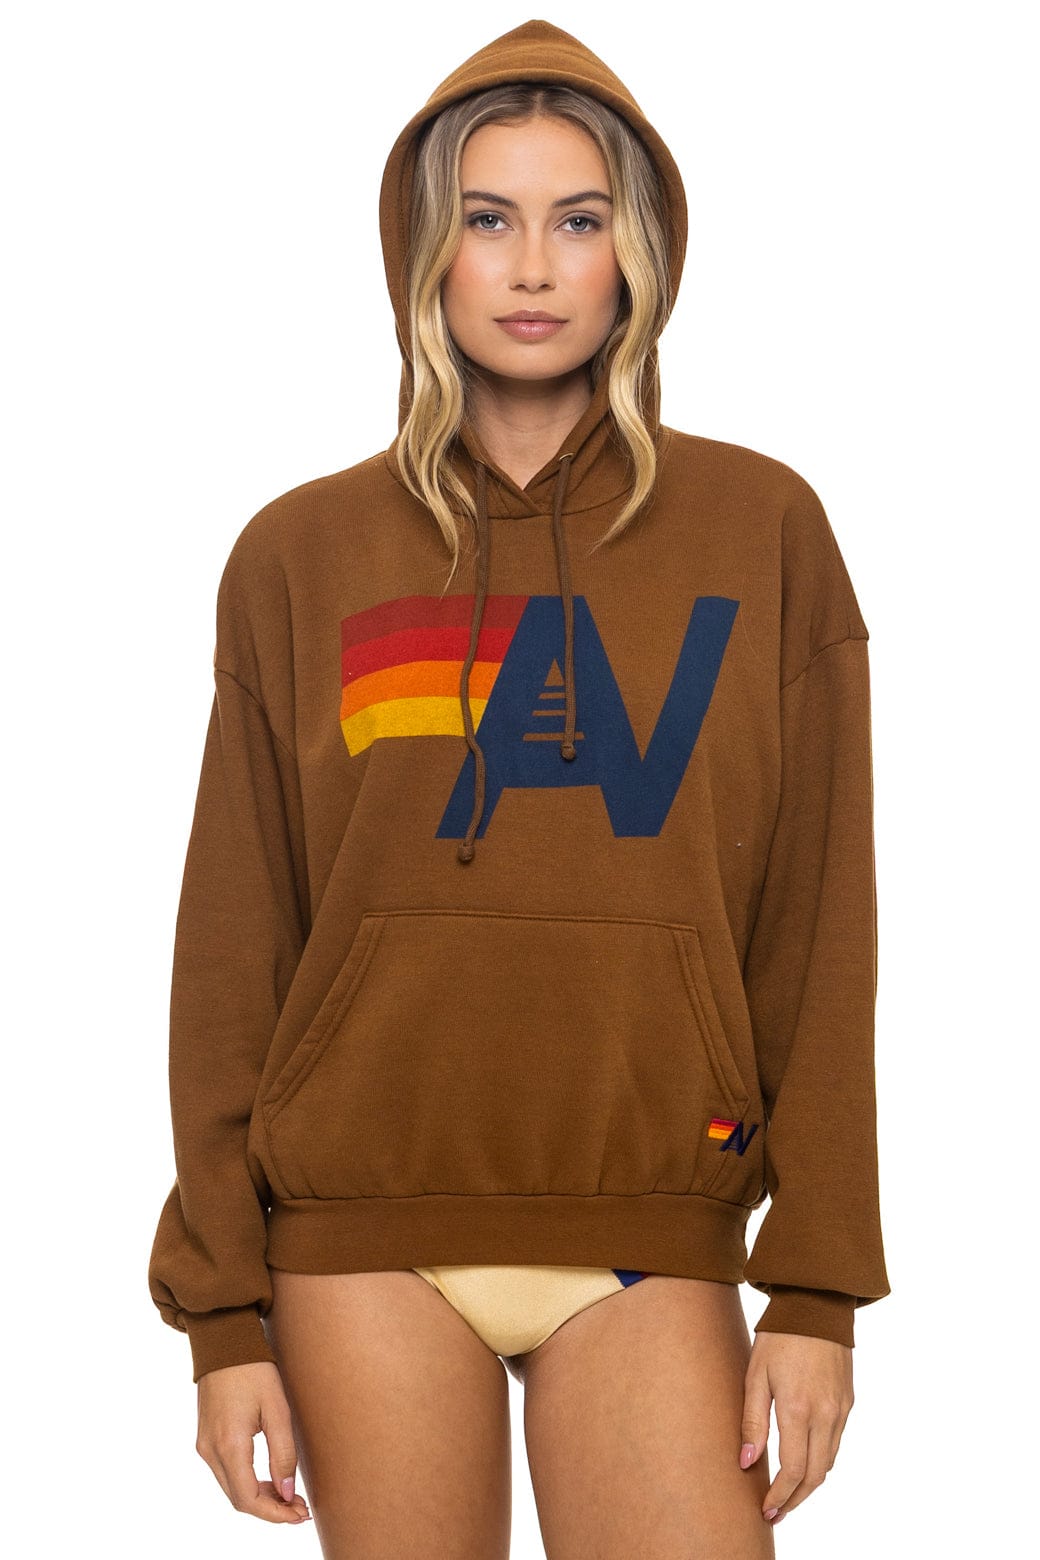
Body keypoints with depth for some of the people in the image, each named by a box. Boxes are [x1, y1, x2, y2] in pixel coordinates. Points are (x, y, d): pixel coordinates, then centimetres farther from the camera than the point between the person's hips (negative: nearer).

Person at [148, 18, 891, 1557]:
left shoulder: (761, 529, 3)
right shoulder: (300, 556, 5)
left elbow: (820, 929, 2)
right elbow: (232, 951, 5)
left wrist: (817, 1287, -3)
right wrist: (224, 1309, 1)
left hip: (653, 1236, 0)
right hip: (367, 1237, 1)